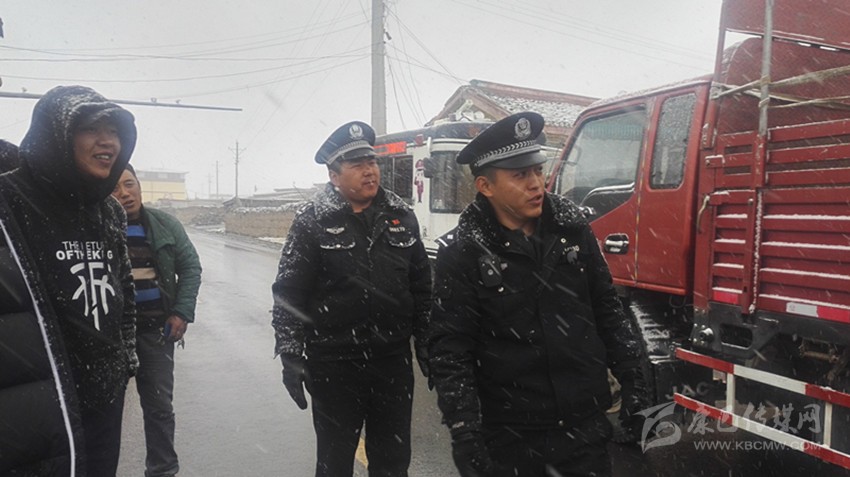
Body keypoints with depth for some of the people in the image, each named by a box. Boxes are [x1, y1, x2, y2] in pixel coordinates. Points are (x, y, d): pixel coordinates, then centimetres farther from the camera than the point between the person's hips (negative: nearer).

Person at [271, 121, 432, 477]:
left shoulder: (401, 216, 3)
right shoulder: (313, 221, -7)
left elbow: (422, 287, 9)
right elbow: (289, 294, -7)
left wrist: (427, 347, 9)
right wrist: (291, 357, -11)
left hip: (394, 362, 3)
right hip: (334, 366, -3)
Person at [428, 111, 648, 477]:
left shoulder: (572, 227, 0)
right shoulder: (463, 252, -12)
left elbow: (607, 311, 9)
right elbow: (450, 353, -13)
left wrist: (633, 385, 8)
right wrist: (464, 434, -17)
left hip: (584, 424, 3)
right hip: (509, 436, -3)